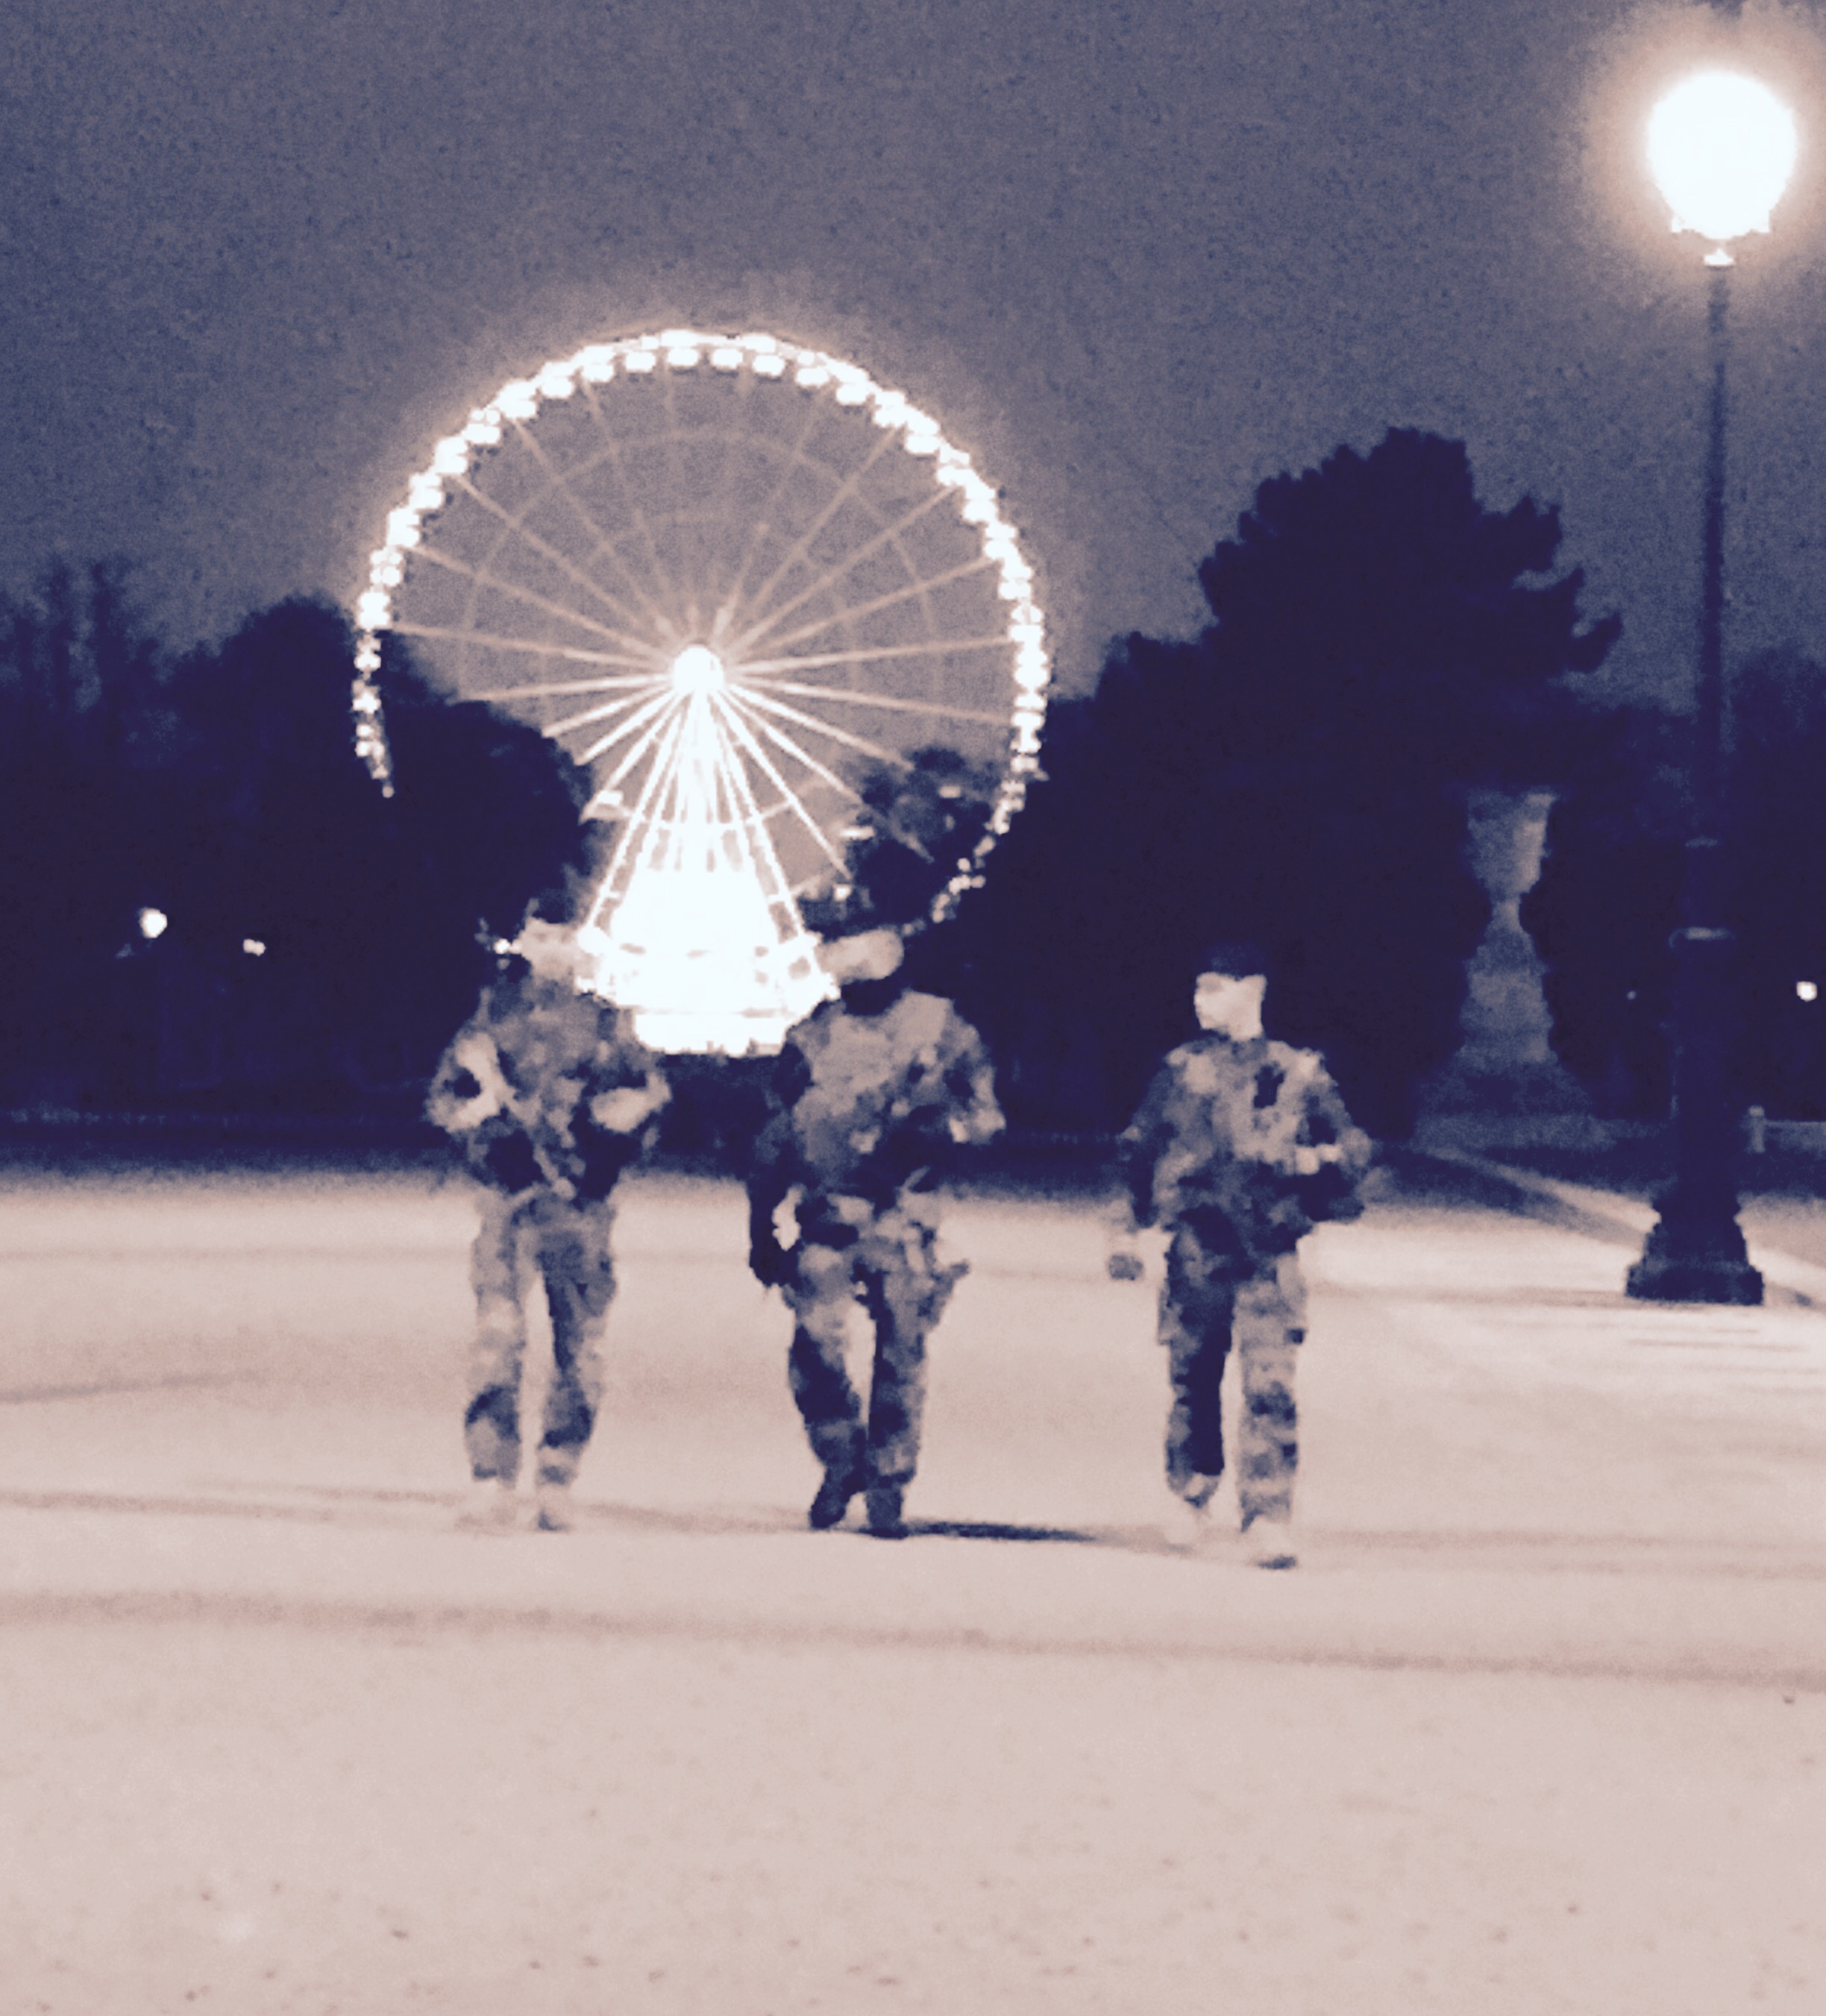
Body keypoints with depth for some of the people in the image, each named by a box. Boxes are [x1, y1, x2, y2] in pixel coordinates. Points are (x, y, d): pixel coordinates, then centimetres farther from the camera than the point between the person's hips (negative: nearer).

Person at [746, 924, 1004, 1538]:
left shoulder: (940, 1027, 4)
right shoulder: (811, 1036, 10)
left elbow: (986, 1111, 8)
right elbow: (774, 1137, 15)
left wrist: (942, 1126, -14)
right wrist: (760, 1226, 13)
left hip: (905, 1222, -1)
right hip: (827, 1221, 1)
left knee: (901, 1355, 0)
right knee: (815, 1343, -13)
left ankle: (887, 1486, 14)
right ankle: (840, 1460, 9)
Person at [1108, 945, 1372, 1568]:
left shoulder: (1297, 1073, 5)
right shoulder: (1180, 1071, 8)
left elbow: (1352, 1146, 11)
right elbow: (1138, 1152, 13)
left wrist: (1320, 1159, -11)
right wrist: (1125, 1230, 9)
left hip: (1269, 1258, -2)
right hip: (1195, 1253, 2)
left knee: (1271, 1386, -12)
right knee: (1192, 1381, 9)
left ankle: (1268, 1521, -12)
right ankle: (1190, 1494, 30)